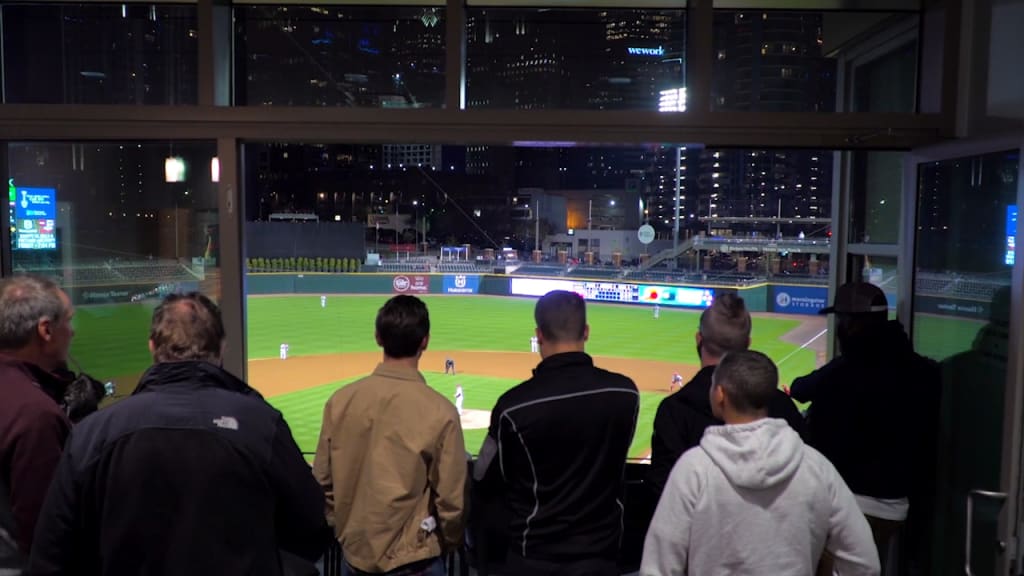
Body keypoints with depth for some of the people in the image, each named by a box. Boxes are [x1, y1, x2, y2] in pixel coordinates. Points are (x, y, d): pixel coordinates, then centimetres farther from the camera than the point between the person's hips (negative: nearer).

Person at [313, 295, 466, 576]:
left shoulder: (340, 400, -9)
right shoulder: (439, 411, -18)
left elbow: (323, 481, 1)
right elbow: (451, 498, -12)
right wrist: (449, 543, 7)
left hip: (354, 553, 4)